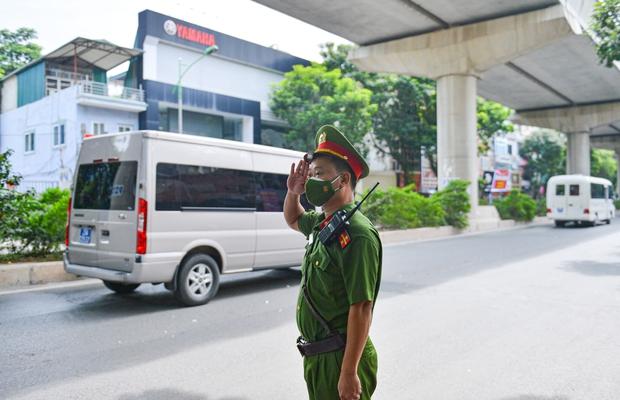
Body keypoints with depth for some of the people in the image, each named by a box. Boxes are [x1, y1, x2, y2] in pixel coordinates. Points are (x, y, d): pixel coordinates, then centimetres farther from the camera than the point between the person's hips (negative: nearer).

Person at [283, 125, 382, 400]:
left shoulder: (357, 234, -22)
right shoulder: (321, 223, 6)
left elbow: (361, 308, -24)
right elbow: (293, 220, 29)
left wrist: (349, 373, -23)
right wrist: (293, 192, 8)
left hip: (341, 358, -9)